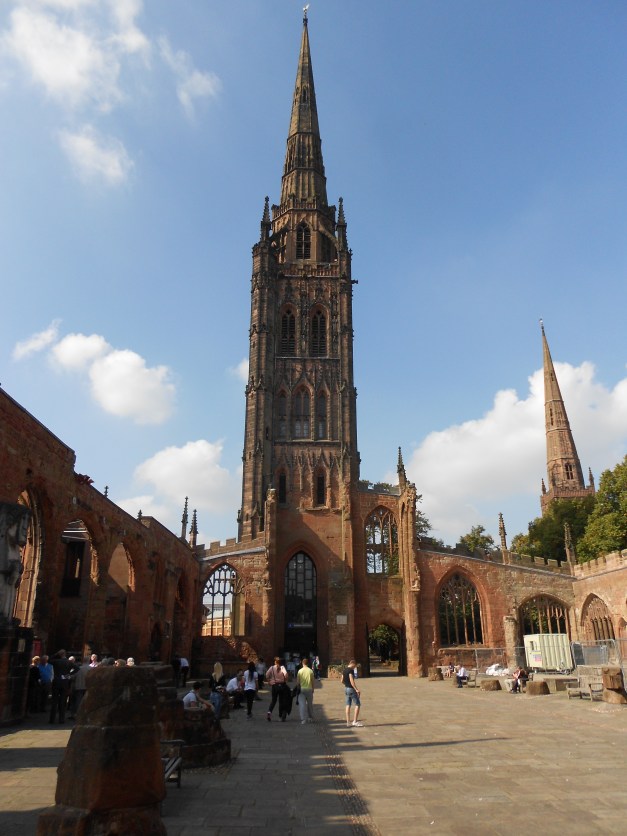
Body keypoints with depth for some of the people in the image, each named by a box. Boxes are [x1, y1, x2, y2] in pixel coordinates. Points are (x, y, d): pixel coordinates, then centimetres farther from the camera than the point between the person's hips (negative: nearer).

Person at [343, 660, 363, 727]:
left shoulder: (344, 670, 11)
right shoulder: (351, 670, -15)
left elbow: (342, 681, 17)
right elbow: (351, 680, -24)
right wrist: (356, 689, -25)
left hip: (346, 689, 9)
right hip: (351, 689, -9)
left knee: (348, 705, 10)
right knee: (358, 704, -2)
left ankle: (348, 722, 11)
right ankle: (355, 721, -4)